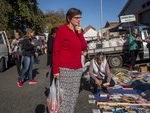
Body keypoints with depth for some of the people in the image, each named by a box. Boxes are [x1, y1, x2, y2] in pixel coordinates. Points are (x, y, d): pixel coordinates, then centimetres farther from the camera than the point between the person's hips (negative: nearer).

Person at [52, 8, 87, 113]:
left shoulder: (78, 30, 15)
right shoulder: (62, 29, -6)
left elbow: (84, 47, 8)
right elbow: (56, 51, -10)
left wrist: (80, 33, -3)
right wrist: (56, 69, -14)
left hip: (78, 69, 7)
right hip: (65, 69, -7)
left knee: (74, 96, 13)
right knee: (64, 97, -3)